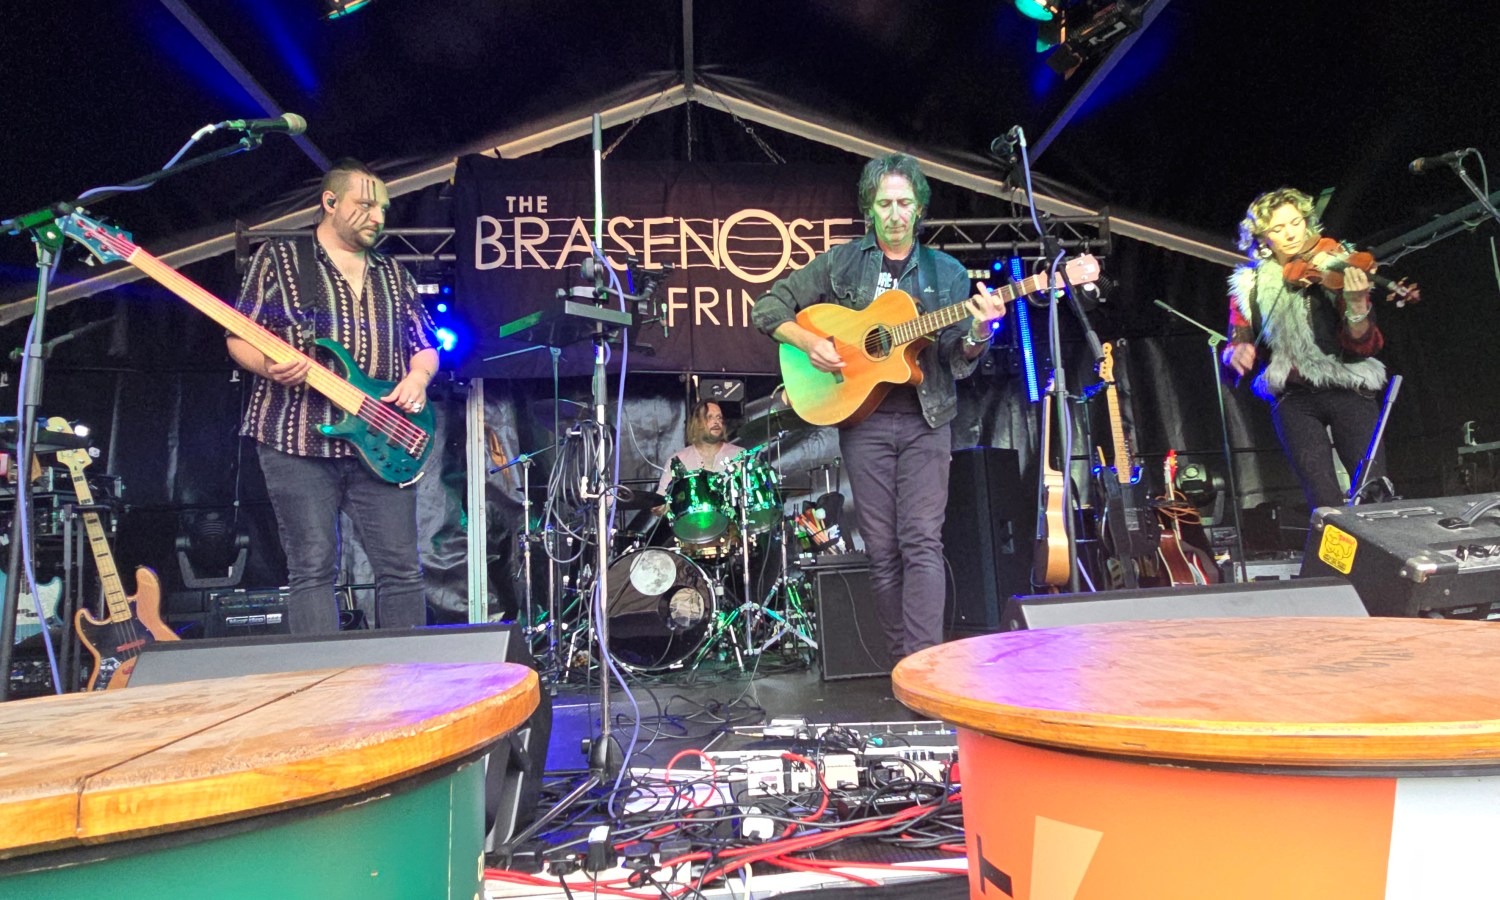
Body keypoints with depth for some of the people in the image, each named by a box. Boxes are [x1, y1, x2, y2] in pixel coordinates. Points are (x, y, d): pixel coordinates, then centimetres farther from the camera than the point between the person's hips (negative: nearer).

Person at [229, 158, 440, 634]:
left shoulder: (393, 274, 18)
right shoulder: (279, 257, 8)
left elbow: (426, 346, 19)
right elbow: (239, 337, 6)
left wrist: (418, 376, -3)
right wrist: (268, 366, -15)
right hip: (297, 437, -3)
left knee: (402, 568, 1)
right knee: (313, 568, -2)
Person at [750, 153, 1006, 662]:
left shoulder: (947, 273, 10)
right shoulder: (840, 263, 9)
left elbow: (959, 363, 5)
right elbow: (768, 307, 9)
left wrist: (979, 332, -17)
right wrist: (809, 342, -8)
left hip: (926, 420, 0)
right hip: (862, 421, 0)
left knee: (922, 542, -12)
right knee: (883, 554, 3)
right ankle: (902, 669, 14)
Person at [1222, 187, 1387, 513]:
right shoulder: (1249, 285, 5)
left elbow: (1362, 346, -7)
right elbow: (1235, 343, 9)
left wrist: (1357, 304, -27)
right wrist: (1237, 351, -15)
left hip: (1348, 391, -1)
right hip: (1293, 398, 1)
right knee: (1327, 506, -9)